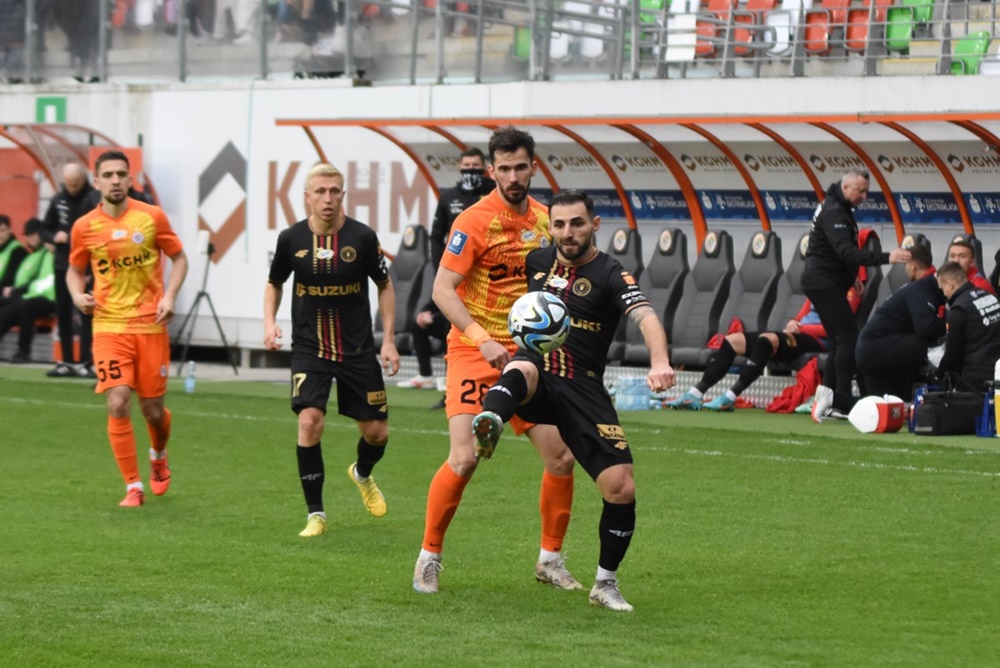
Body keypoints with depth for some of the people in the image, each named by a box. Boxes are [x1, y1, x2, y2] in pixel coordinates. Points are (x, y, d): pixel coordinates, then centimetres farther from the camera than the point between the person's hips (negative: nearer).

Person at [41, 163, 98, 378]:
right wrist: (54, 237, -4)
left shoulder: (94, 199, -8)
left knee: (86, 314, -6)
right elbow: (45, 229, 17)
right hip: (62, 265, 6)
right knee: (63, 313, 8)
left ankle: (86, 362, -3)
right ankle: (67, 362, 16)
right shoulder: (58, 199, 9)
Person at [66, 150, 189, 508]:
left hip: (151, 325, 0)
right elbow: (75, 270, 15)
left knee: (153, 410, 5)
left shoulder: (152, 216, -2)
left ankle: (158, 457, 40)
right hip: (109, 326, 0)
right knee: (118, 405, -13)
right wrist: (78, 295, -6)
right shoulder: (84, 227, 0)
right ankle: (133, 487, 0)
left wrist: (170, 296, -7)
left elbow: (178, 258, 8)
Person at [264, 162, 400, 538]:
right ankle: (315, 514, -7)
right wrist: (269, 321, -4)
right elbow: (274, 283, 13)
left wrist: (389, 340, 0)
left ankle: (363, 474, 43)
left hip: (358, 348, 1)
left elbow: (384, 285, 5)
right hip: (309, 349, 0)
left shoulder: (362, 237, -8)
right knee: (309, 421, -19)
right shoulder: (291, 239, -5)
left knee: (376, 431, 4)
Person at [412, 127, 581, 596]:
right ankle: (429, 557, 1)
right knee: (464, 458, -17)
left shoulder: (542, 218, 7)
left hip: (525, 354, 6)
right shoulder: (475, 221, -13)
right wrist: (482, 339, -28)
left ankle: (550, 559, 18)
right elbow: (442, 289, -18)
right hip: (473, 351, -6)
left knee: (561, 456, 1)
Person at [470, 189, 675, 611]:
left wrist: (659, 362, -44)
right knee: (522, 370, -38)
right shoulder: (536, 261, 9)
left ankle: (606, 584, 12)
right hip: (537, 376, 1)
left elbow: (646, 318, -24)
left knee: (621, 488, -10)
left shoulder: (609, 275, -5)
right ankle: (490, 423, -75)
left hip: (584, 390, -1)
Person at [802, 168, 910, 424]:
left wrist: (851, 275, 24)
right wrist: (885, 257, -38)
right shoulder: (834, 213, -19)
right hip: (824, 284, -11)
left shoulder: (838, 208, 14)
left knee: (839, 340, 10)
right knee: (848, 338, -14)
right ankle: (843, 400, -17)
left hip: (826, 284, 11)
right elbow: (846, 252, -31)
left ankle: (826, 394, 8)